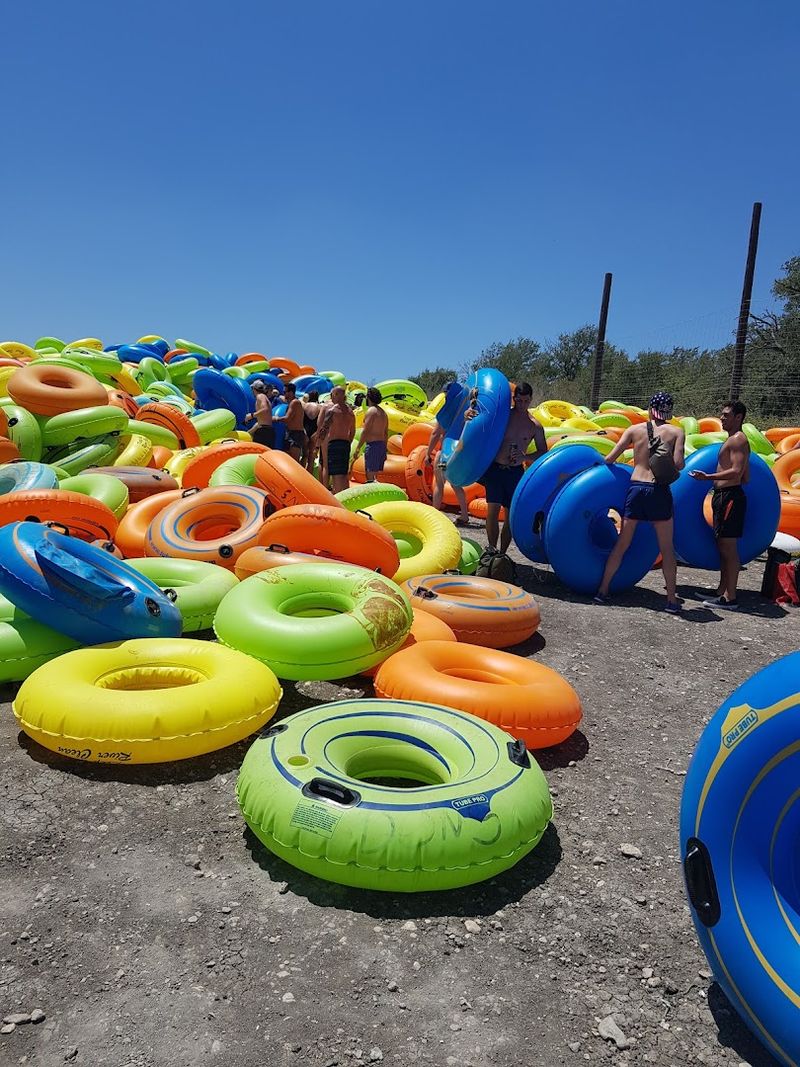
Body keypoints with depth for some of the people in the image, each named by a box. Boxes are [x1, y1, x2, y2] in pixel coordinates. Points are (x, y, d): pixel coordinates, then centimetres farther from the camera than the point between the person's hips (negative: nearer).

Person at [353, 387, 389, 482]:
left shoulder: (371, 411, -10)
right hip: (382, 445, 9)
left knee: (370, 475, -10)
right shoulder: (383, 412, 17)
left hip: (372, 445, -9)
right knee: (376, 475, 12)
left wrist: (358, 449, -14)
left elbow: (365, 432, -15)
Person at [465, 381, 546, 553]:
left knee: (511, 515, 6)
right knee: (493, 510, -12)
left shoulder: (535, 425, -1)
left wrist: (525, 457, -13)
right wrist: (468, 415, -24)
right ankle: (492, 549, -3)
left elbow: (543, 452, 6)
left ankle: (502, 553, 17)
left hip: (516, 472, 1)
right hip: (495, 468, -1)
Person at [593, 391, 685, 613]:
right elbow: (678, 464, -11)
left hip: (635, 488, 2)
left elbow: (610, 458, 1)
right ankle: (672, 599, 10)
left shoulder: (634, 429, 5)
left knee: (622, 544, 13)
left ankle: (603, 590, 16)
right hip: (660, 492, -2)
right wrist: (666, 464, 10)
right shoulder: (677, 432, 1)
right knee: (667, 549, 8)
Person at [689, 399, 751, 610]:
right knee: (723, 547, 14)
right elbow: (745, 479, 21)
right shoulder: (733, 441, 20)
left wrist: (708, 477, -24)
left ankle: (730, 598, -6)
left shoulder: (738, 440, -10)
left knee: (728, 547, -8)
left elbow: (736, 471, -22)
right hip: (722, 496, 11)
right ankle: (722, 592, 21)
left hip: (730, 497, -11)